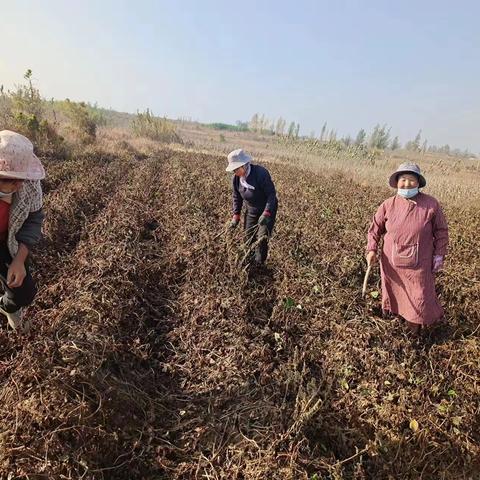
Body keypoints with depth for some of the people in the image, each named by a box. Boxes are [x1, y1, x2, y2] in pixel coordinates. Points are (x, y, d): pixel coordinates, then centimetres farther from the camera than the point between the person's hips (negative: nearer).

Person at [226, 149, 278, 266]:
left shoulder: (261, 173, -29)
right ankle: (250, 260, 31)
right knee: (249, 236, 9)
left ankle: (259, 264, 11)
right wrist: (236, 215, 1)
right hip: (251, 210, 6)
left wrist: (266, 214, -34)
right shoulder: (236, 178, -10)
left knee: (262, 238, -9)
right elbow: (237, 197, 4)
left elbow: (271, 194, -26)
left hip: (268, 209, -6)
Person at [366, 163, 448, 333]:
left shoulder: (431, 204, -9)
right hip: (392, 263, 2)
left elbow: (441, 231, 0)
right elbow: (375, 228, 2)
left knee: (419, 299, 10)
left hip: (419, 264, -1)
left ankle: (414, 330, 34)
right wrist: (371, 249, -9)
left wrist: (439, 255, -4)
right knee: (394, 294, 20)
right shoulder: (388, 204, -6)